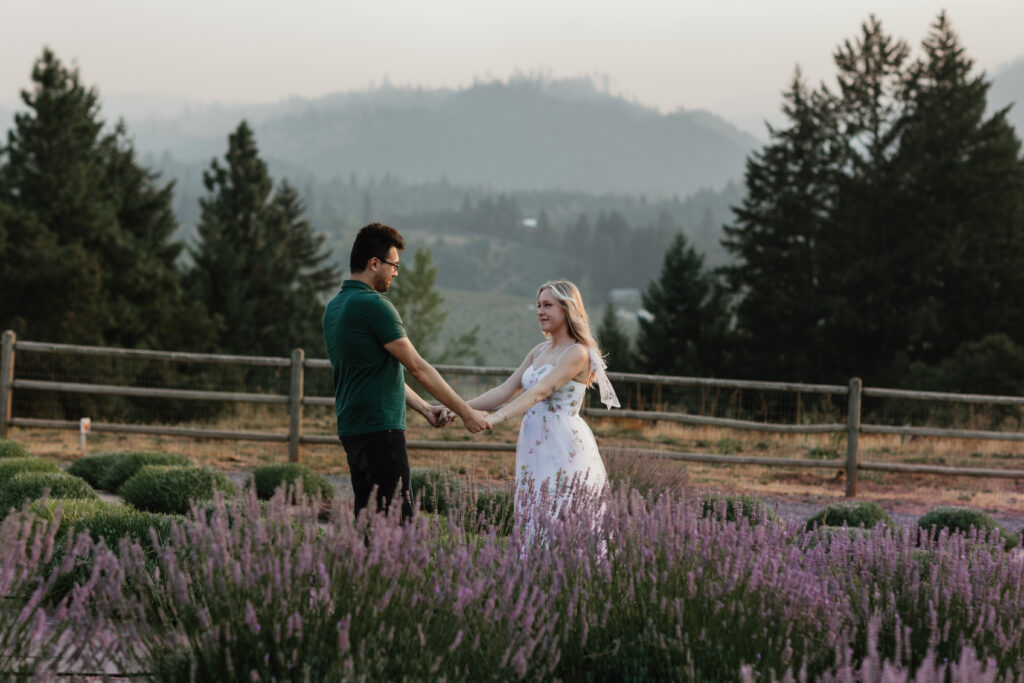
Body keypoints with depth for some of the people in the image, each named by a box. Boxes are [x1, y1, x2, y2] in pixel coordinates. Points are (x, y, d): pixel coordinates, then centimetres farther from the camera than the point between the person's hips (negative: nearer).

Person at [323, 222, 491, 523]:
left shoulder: (335, 306, 16)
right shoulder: (374, 306, -14)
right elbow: (417, 367, -11)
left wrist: (423, 408, 19)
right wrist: (466, 413, -5)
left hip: (352, 427, 10)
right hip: (379, 428, -10)